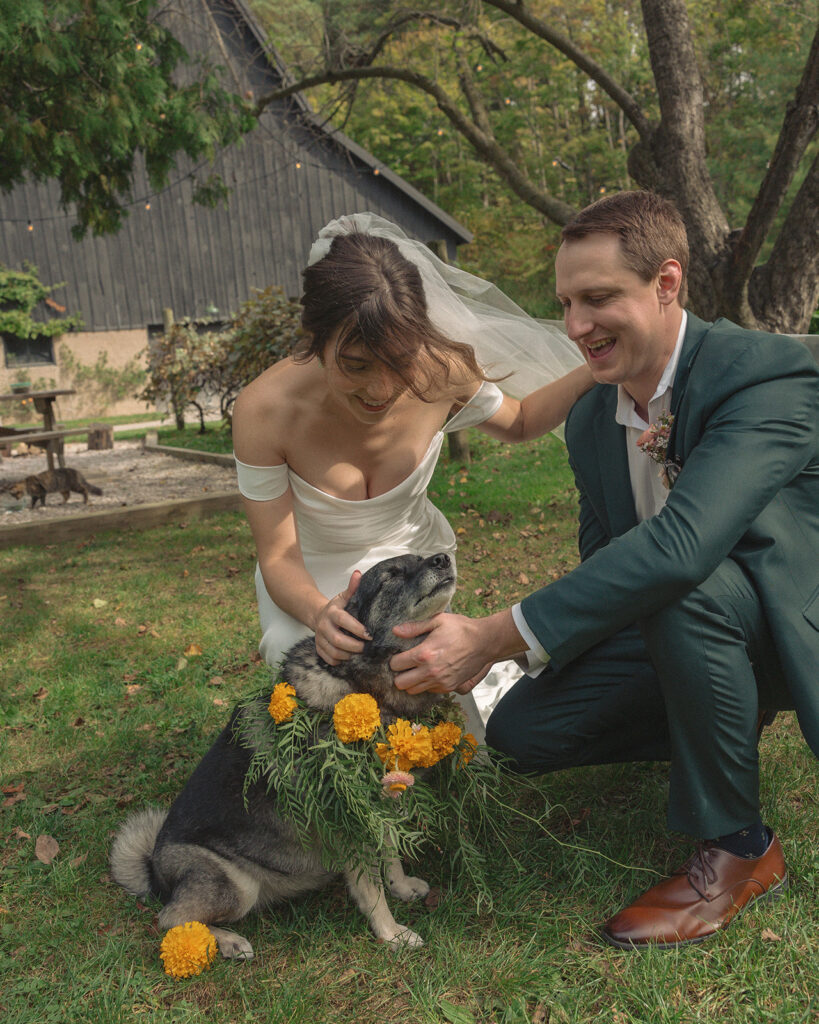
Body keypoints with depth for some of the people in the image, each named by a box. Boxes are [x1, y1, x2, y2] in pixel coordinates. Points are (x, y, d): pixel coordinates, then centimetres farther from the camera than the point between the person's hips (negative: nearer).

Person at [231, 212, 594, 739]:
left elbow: (518, 423, -1)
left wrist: (597, 369, -16)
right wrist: (319, 614, -44)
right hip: (310, 582, 0)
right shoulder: (263, 411, -30)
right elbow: (277, 556, -22)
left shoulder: (440, 371, -25)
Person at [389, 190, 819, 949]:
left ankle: (739, 847, -15)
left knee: (683, 588, -38)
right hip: (677, 628, 7)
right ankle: (727, 727, 14)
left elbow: (681, 543, -42)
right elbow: (603, 569, 9)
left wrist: (495, 637, -40)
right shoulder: (591, 420, -2)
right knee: (521, 730, -6)